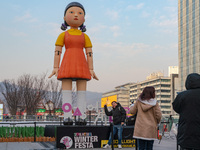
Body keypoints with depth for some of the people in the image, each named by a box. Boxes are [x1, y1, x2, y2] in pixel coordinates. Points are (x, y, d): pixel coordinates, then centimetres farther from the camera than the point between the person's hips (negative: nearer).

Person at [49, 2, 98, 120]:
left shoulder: (85, 36, 13)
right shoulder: (63, 35, 9)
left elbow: (89, 53, 10)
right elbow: (57, 52, 6)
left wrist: (91, 69, 2)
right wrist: (55, 68, -2)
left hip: (81, 66, 1)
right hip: (67, 65, -1)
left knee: (82, 91, -2)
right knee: (67, 91, -6)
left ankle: (82, 117, -3)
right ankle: (67, 117, -7)